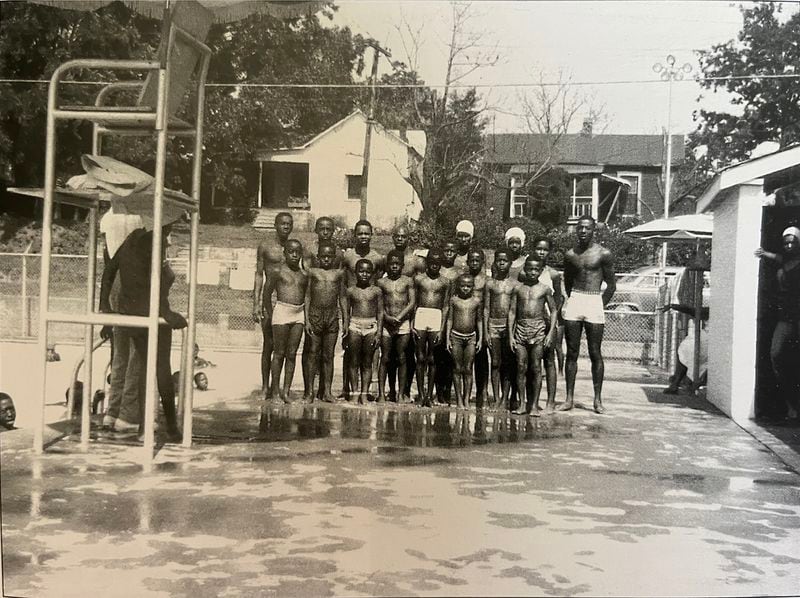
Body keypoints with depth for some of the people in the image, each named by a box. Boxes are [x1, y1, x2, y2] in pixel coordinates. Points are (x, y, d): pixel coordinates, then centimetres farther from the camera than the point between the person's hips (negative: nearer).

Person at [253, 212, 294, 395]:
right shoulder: (265, 246, 2)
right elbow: (259, 275, 3)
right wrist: (256, 303, -4)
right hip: (269, 298, -3)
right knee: (269, 343, -2)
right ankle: (265, 385, 5)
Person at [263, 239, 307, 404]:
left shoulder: (304, 274, 9)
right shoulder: (277, 271, -3)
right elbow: (267, 292, 1)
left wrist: (306, 314, 9)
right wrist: (269, 313, 1)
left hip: (299, 314, 4)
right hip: (282, 311, -4)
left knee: (292, 354, 5)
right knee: (279, 353, 0)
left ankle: (286, 391, 10)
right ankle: (275, 392, 6)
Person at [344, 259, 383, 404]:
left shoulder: (376, 291, 3)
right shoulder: (351, 291, 4)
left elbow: (380, 312, 4)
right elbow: (347, 312, 8)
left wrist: (379, 333, -2)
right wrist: (345, 331, 2)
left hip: (371, 327, 0)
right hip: (355, 326, 0)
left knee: (367, 363, 4)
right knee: (354, 362, 2)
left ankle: (364, 394, 8)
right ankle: (354, 392, 8)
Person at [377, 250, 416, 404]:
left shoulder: (408, 281, 6)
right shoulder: (381, 282, 7)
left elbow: (412, 302, -1)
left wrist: (399, 317, -11)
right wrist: (387, 317, -13)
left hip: (403, 322, 0)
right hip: (386, 323, 0)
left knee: (402, 359, 1)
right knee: (385, 359, 1)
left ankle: (402, 394, 6)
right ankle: (381, 394, 3)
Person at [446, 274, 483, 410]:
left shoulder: (476, 301, 2)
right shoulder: (454, 300, 0)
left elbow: (479, 321, 9)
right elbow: (449, 319, 3)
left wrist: (480, 339, 5)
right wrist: (447, 338, 0)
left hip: (471, 337, 1)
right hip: (456, 336, -1)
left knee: (468, 369, 1)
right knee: (458, 369, 2)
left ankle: (467, 399, 6)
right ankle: (459, 400, 7)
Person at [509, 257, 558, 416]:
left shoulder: (545, 289, 3)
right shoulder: (518, 288, 7)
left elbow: (554, 311, 5)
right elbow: (512, 312, 7)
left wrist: (550, 333, -4)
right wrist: (510, 335, 1)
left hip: (538, 328, -1)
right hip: (521, 328, 2)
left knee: (536, 367, -1)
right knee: (521, 367, 0)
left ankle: (534, 404, 5)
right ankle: (522, 404, 8)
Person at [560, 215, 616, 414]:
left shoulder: (603, 254, -1)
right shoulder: (570, 255, 8)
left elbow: (611, 285, 3)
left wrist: (600, 306, 1)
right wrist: (572, 300, 12)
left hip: (594, 303, -3)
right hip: (574, 302, 3)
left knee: (595, 353, 0)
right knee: (572, 352, 3)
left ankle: (598, 399, 6)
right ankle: (569, 398, 7)